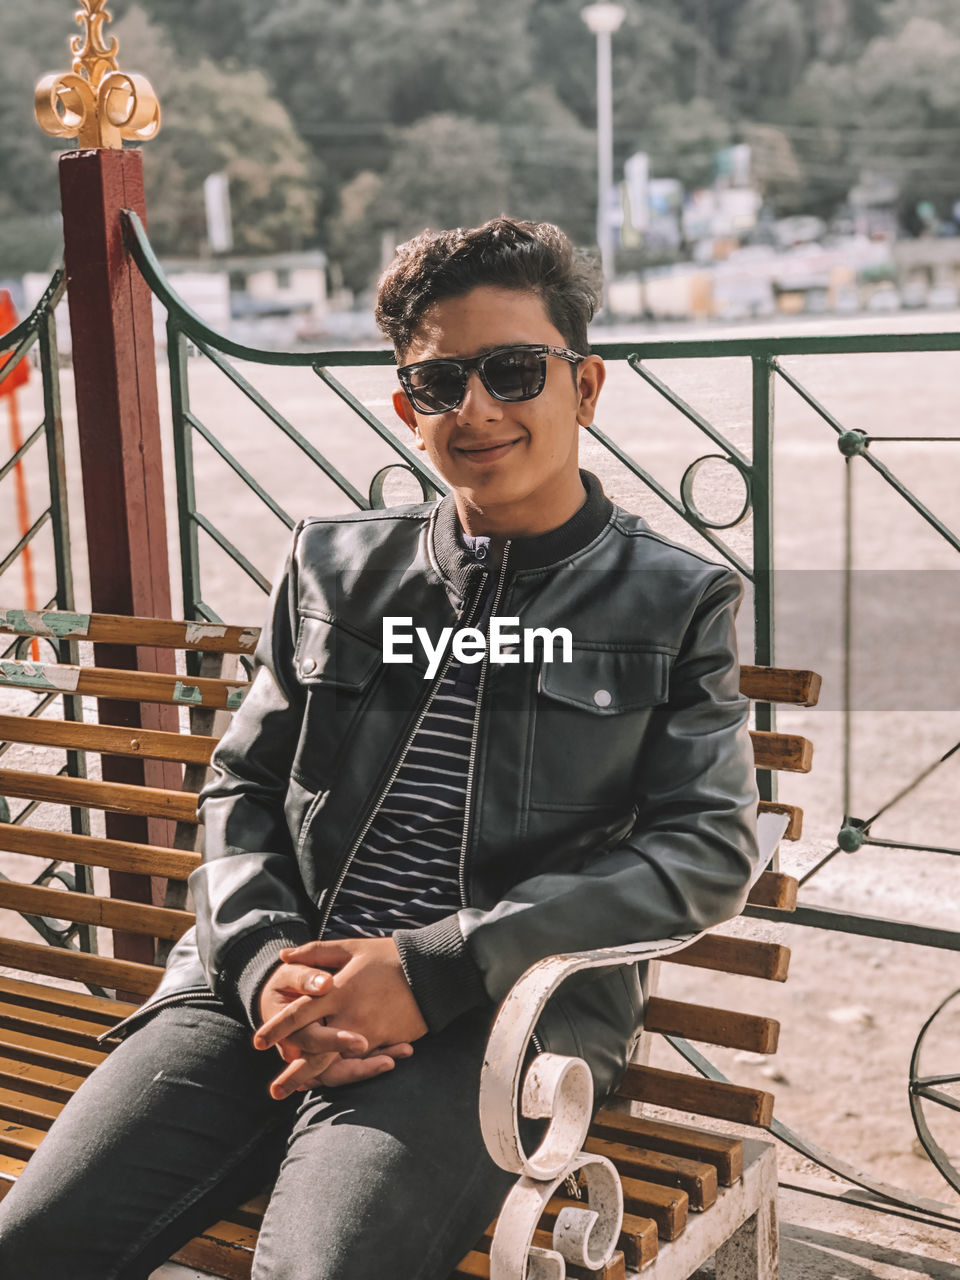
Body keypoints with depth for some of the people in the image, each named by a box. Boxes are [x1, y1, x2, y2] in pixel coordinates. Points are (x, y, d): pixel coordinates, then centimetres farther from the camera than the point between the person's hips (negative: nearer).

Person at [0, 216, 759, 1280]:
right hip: (264, 993, 4)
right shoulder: (332, 566, 18)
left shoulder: (675, 601, 8)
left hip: (498, 1021, -3)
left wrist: (430, 970, -13)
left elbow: (710, 845, -3)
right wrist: (267, 963, -6)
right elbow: (243, 785, 17)